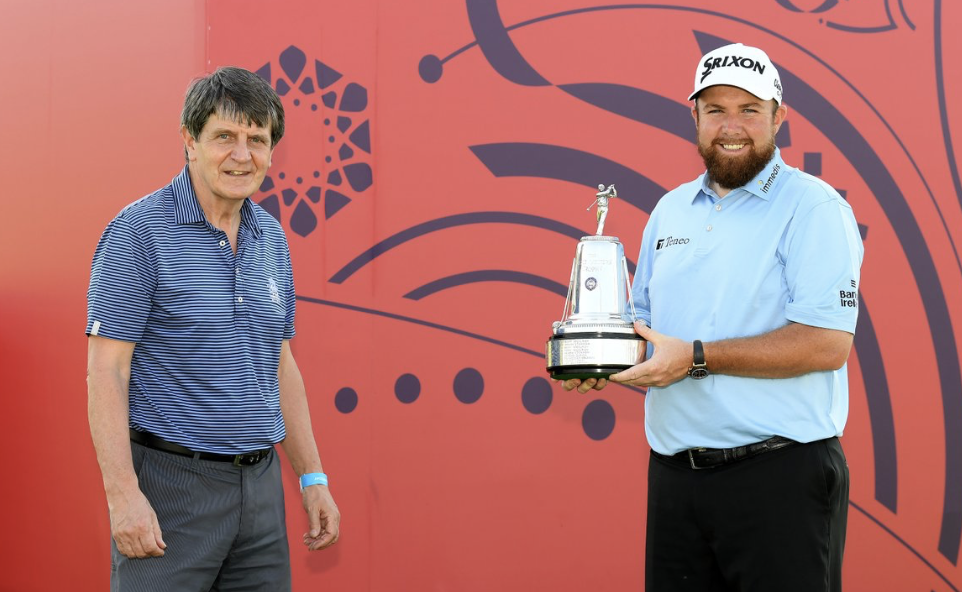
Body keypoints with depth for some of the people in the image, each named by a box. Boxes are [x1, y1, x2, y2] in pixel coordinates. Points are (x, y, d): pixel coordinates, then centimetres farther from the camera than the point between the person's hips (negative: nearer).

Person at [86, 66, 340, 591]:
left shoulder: (271, 238, 10)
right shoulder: (139, 231, -9)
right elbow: (105, 371, -12)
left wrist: (312, 478, 14)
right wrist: (122, 494, -19)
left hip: (260, 487, 6)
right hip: (170, 484, -6)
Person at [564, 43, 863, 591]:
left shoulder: (813, 207, -7)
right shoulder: (670, 209, 15)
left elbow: (827, 344, -18)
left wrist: (696, 357, -19)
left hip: (780, 477, -6)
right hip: (674, 477, 6)